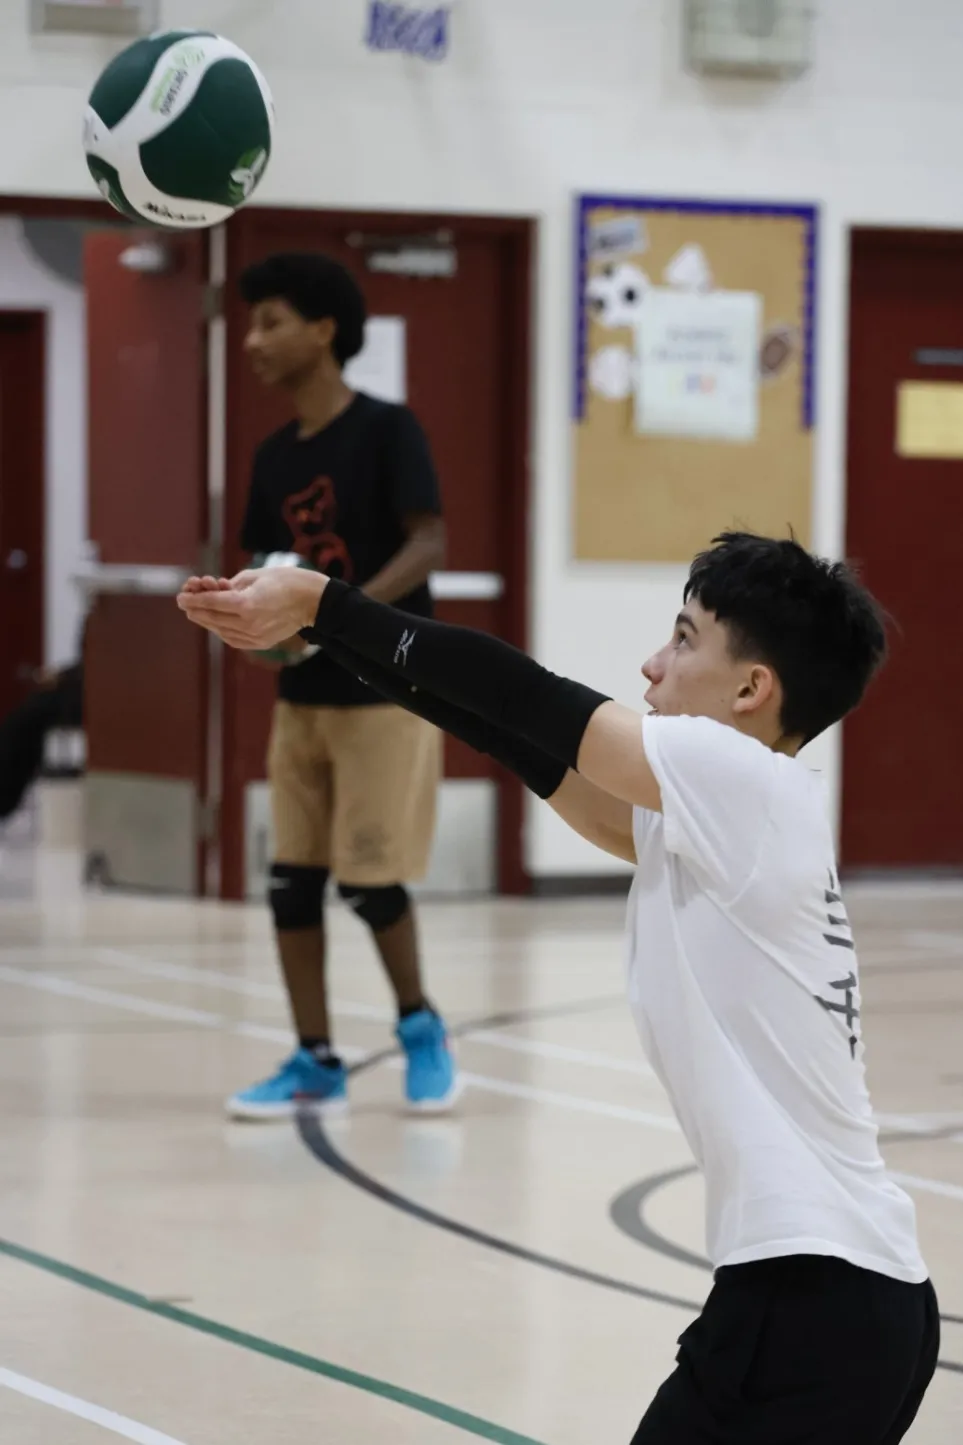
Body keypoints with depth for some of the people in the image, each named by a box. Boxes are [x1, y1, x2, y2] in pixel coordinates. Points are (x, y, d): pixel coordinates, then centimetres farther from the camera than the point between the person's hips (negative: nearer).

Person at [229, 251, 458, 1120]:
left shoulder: (386, 430, -10)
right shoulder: (274, 456, 10)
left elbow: (428, 544, -17)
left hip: (387, 690, -7)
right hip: (302, 695, 7)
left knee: (371, 879, -5)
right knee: (292, 881, 3)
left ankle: (420, 1025, 17)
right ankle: (316, 1063, 10)